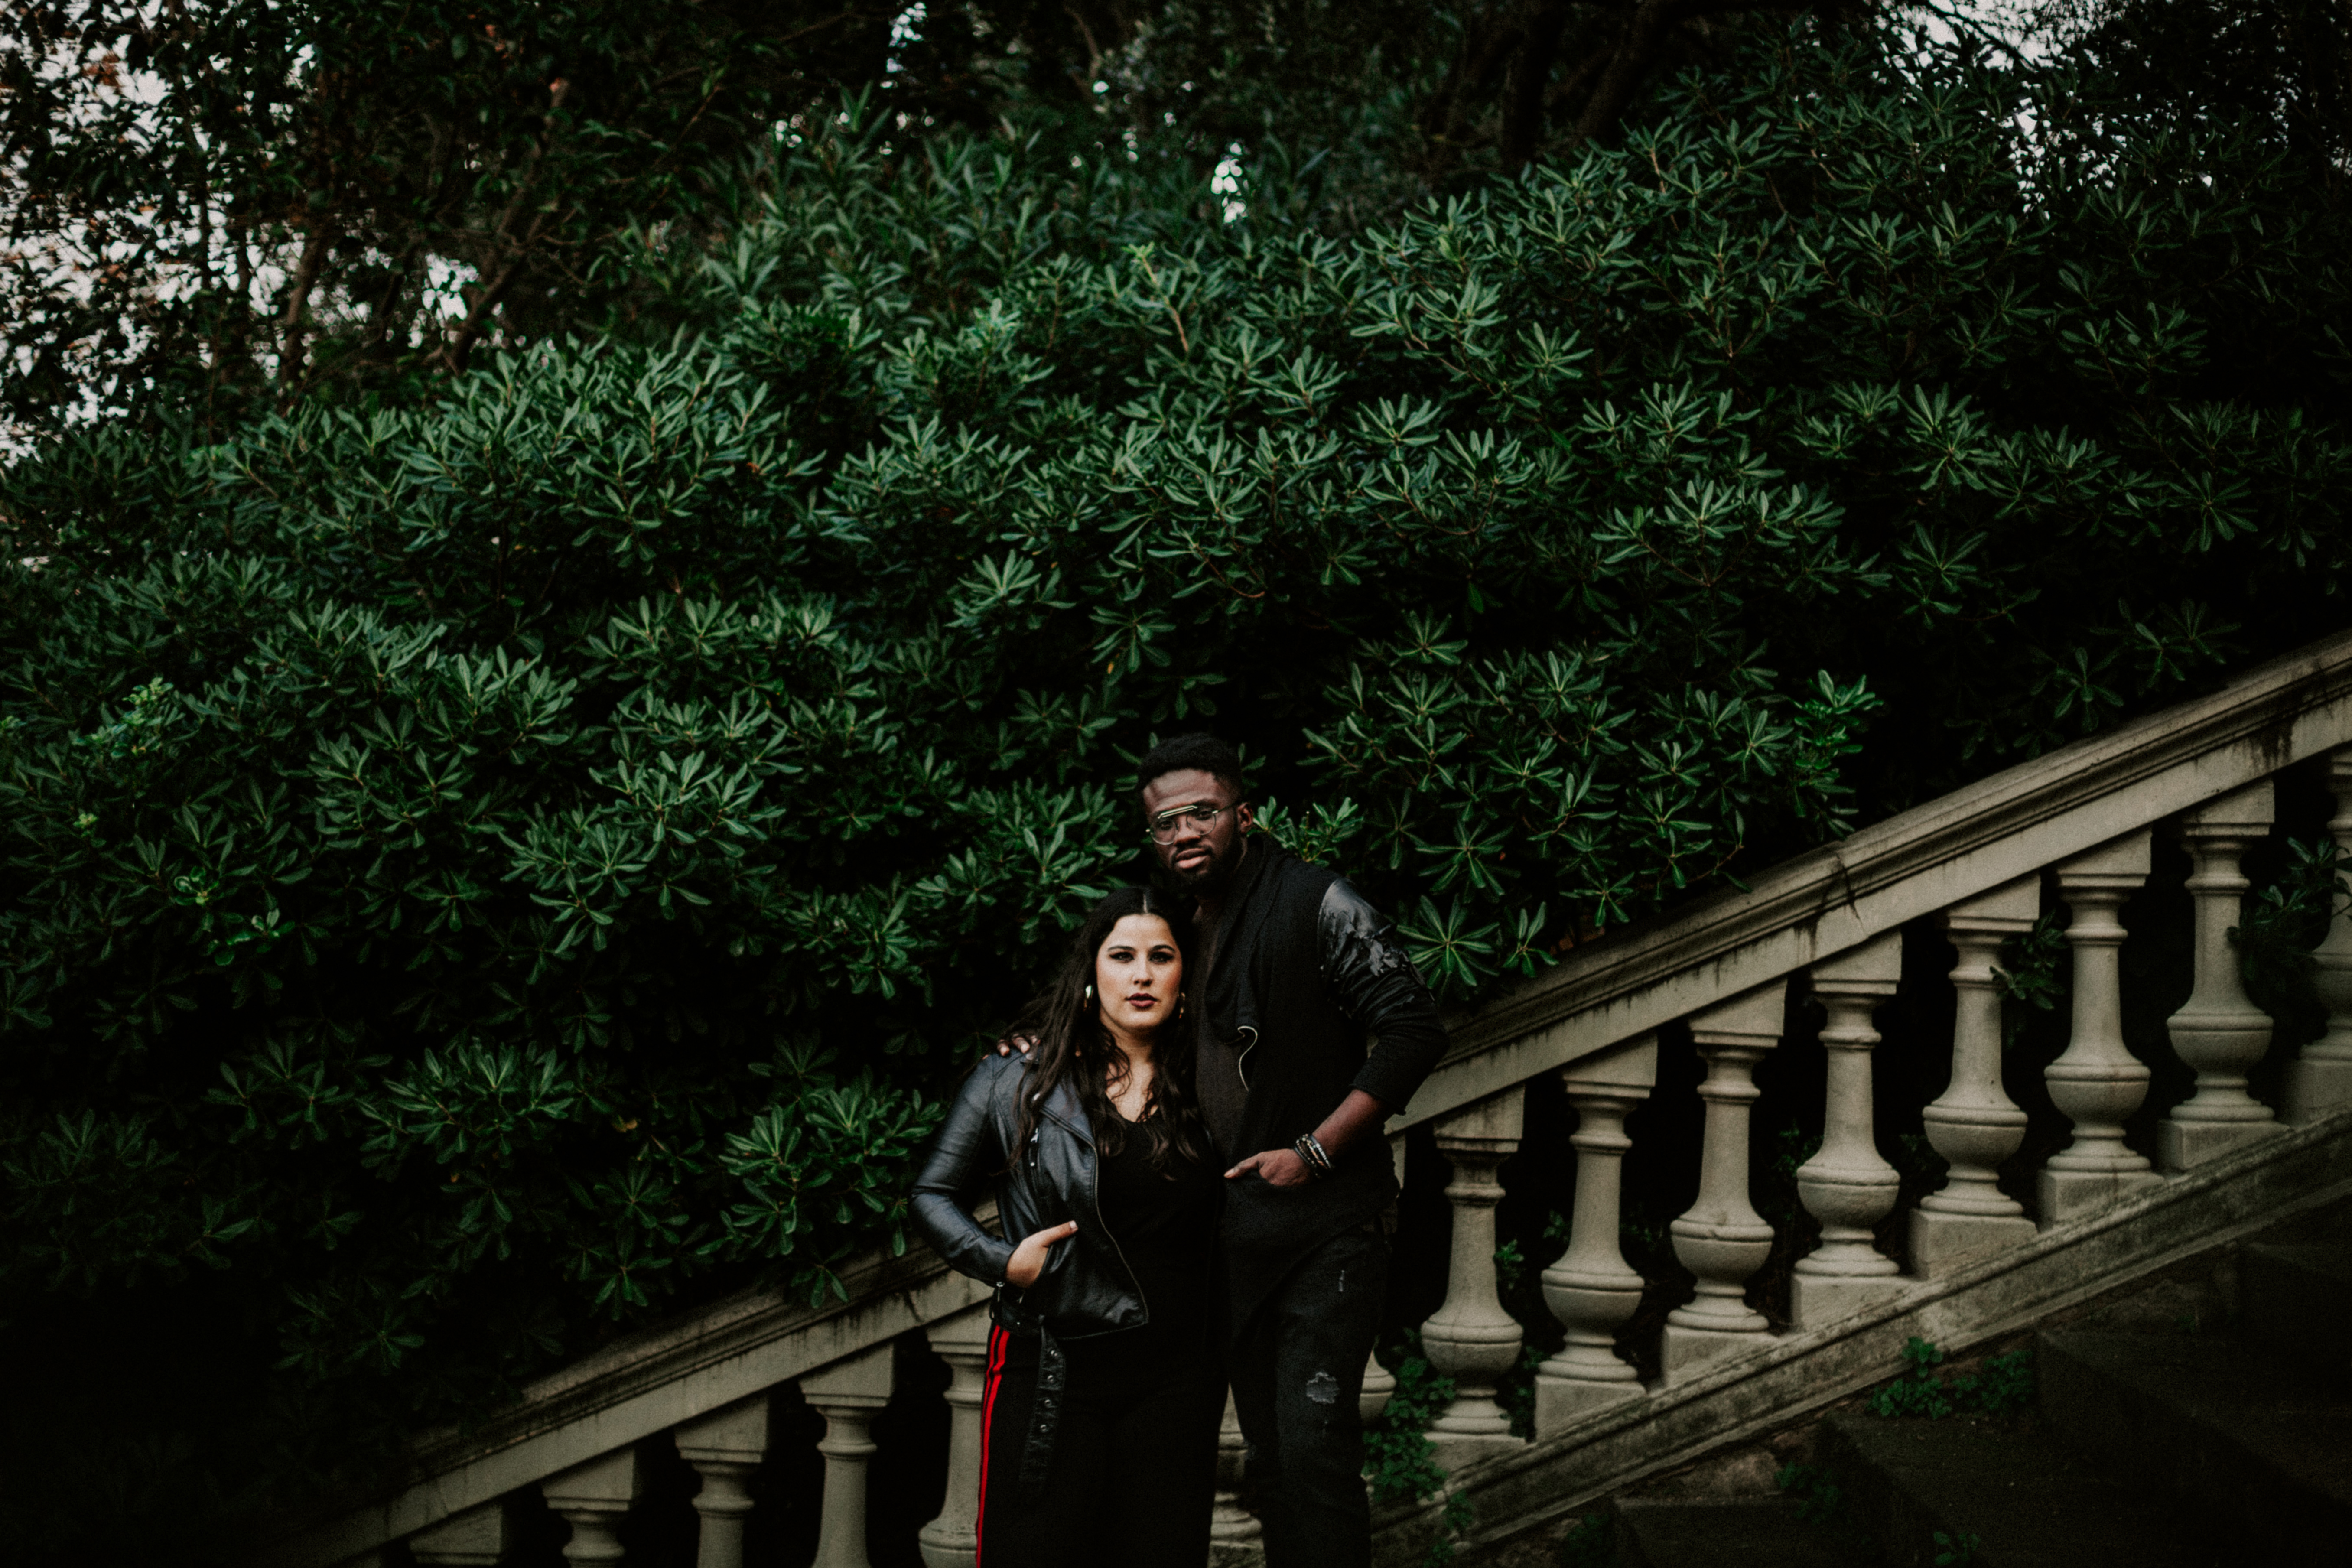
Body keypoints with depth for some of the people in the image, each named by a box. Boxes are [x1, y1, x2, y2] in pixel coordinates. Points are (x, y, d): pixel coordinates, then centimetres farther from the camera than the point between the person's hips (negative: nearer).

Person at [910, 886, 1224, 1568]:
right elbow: (934, 1195, 6)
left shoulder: (1202, 1091, 8)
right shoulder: (1016, 1080, 0)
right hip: (1049, 1373, -2)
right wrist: (1000, 1261, -9)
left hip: (1173, 1377, 2)